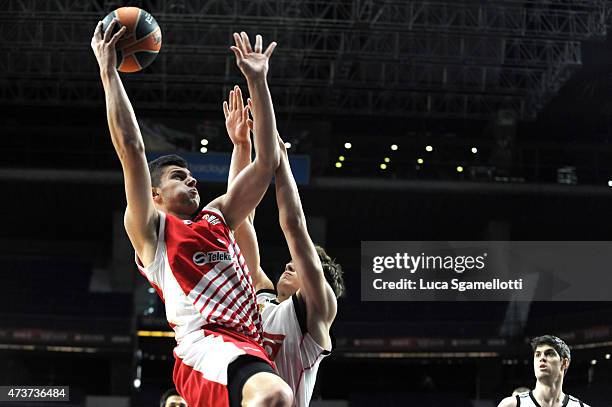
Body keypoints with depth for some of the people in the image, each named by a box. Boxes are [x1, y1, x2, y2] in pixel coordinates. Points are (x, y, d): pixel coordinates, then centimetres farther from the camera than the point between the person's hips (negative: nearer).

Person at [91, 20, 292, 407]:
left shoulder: (217, 217, 28)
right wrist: (109, 72, 2)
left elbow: (267, 162, 25)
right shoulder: (151, 230, 11)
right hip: (205, 344, -8)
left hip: (248, 345, 8)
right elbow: (131, 149, 1)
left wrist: (257, 81, 22)